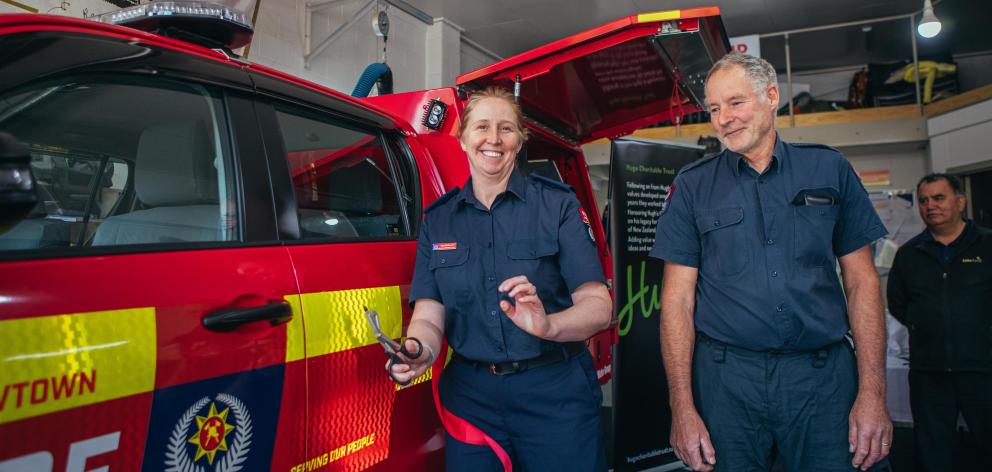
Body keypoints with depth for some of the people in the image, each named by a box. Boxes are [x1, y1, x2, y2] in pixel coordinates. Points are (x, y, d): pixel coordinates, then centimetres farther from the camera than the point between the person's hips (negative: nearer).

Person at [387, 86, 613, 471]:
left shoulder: (557, 204, -4)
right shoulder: (438, 219, 6)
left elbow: (599, 307, -10)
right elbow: (428, 317, 0)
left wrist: (548, 325, -30)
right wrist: (418, 351, -22)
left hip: (556, 394, -2)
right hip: (471, 396, 2)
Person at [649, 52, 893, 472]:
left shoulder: (830, 170, 6)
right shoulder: (692, 186, 3)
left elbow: (862, 281, 5)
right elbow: (678, 298, -1)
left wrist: (873, 393, -3)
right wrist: (682, 406, -8)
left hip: (825, 375, 1)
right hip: (725, 377, 0)